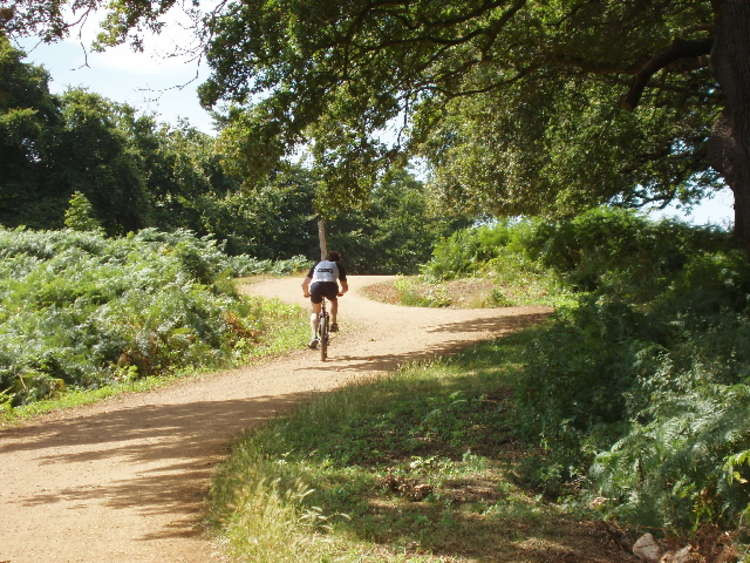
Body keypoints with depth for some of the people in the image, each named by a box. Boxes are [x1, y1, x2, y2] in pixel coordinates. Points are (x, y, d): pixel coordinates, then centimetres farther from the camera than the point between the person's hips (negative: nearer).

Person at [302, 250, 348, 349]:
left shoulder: (317, 264, 33)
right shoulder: (338, 266, 30)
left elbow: (304, 283, 29)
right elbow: (345, 287, 31)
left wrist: (306, 293, 48)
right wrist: (340, 292, 52)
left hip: (315, 286, 1)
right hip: (331, 286, -1)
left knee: (315, 312, 21)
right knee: (334, 300, 35)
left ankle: (314, 336, 3)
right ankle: (333, 323, 22)